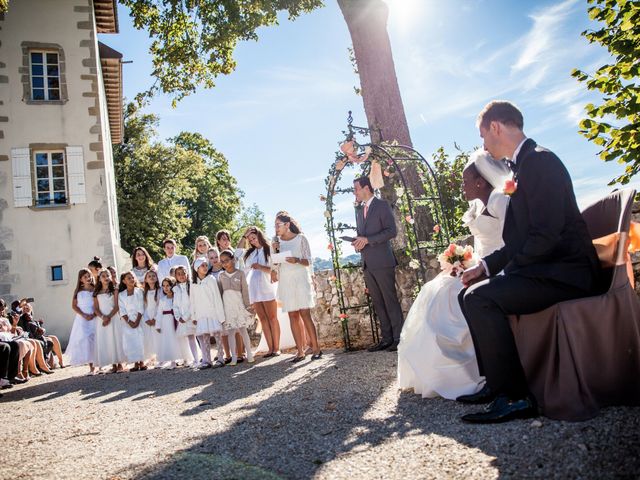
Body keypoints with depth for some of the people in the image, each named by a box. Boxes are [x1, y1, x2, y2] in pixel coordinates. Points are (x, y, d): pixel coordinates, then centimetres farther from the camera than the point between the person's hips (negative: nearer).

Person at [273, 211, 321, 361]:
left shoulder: (301, 238, -1)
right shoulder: (278, 241, 11)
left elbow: (309, 261, -2)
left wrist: (297, 260, -21)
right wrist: (274, 251, -4)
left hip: (300, 280, -4)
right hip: (285, 282, 4)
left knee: (305, 314, -9)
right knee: (293, 316, 1)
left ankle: (316, 349, -4)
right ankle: (300, 351, 4)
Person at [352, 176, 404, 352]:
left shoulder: (382, 205, -2)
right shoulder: (359, 212, 21)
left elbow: (392, 231, -11)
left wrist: (367, 240, -16)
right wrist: (358, 243, 4)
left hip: (382, 262, -7)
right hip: (367, 264, 7)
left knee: (390, 300, -4)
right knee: (378, 303, 7)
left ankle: (398, 338, 1)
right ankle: (387, 339, 11)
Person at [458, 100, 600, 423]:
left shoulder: (539, 160, -15)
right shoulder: (525, 164, 16)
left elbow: (546, 235, -24)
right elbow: (521, 238, 17)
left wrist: (507, 270, -14)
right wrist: (485, 266, 7)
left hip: (564, 272, -10)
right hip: (544, 269, 10)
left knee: (479, 297, -25)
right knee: (470, 295, 9)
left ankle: (516, 397, -16)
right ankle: (496, 384, 12)